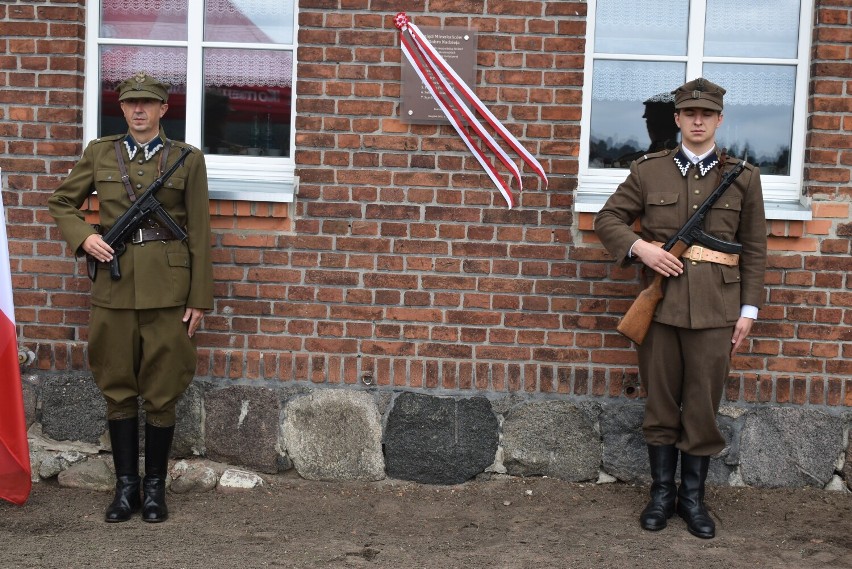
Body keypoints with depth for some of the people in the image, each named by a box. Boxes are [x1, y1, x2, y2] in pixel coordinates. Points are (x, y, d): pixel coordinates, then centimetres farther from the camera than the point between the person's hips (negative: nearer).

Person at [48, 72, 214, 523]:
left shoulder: (187, 159, 3)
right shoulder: (99, 153, 8)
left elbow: (200, 233, 2)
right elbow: (61, 203, 17)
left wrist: (199, 298, -1)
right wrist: (83, 236, -5)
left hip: (167, 288, -2)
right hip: (114, 286, 2)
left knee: (162, 394, 4)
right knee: (118, 391, 7)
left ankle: (155, 488, 16)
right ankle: (126, 486, 19)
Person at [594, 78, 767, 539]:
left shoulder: (743, 177, 6)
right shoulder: (648, 171, 6)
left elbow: (755, 249, 8)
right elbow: (607, 219, 10)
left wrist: (748, 310, 2)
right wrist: (639, 247, -9)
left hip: (716, 308, 0)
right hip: (661, 302, 0)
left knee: (703, 406, 5)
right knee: (660, 402, 8)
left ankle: (692, 497, 20)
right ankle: (661, 493, 22)